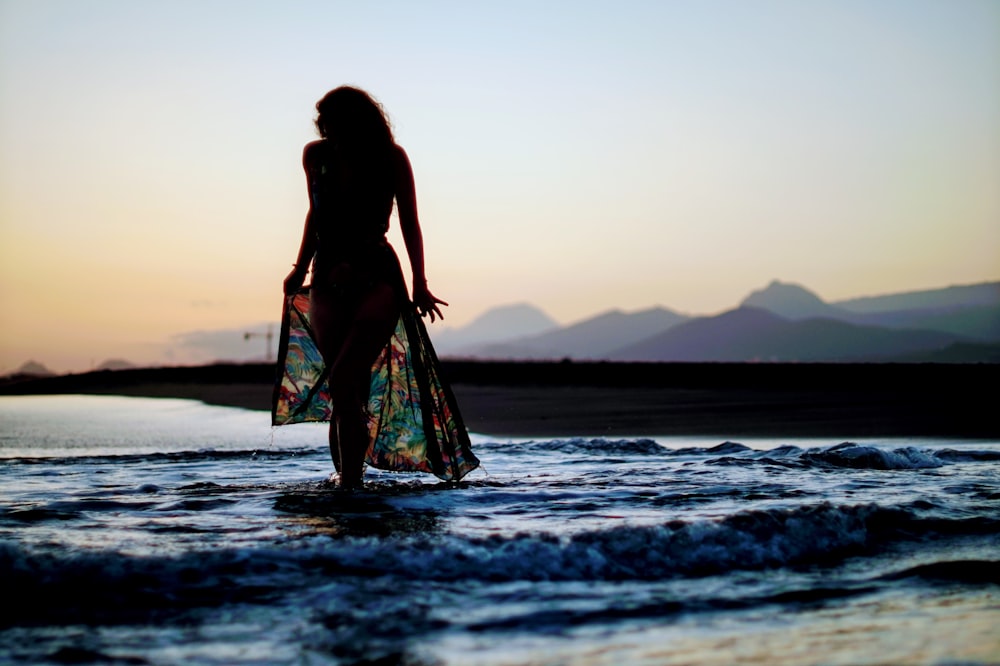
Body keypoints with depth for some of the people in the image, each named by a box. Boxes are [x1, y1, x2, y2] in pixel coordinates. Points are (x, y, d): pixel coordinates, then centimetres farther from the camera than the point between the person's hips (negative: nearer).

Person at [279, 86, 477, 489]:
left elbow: (409, 224, 2)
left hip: (377, 281, -3)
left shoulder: (391, 159, -4)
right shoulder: (315, 156, 5)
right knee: (351, 388, -2)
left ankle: (348, 479, -16)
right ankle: (348, 476, 8)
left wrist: (419, 284, -3)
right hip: (328, 281, 3)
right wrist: (301, 268, 21)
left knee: (342, 381, -20)